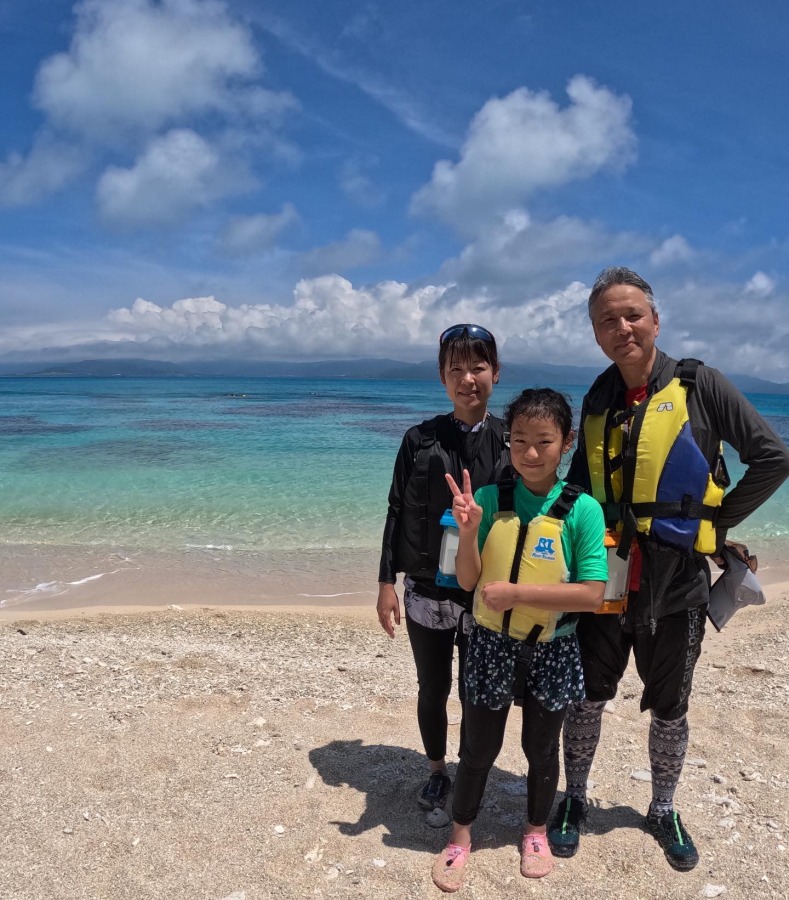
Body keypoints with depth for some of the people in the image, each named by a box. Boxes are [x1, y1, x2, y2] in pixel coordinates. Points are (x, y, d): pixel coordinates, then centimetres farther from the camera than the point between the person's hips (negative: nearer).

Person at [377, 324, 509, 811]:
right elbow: (398, 513, 0)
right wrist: (387, 582, -2)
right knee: (433, 689, 17)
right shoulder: (421, 440, -4)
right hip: (427, 593, 1)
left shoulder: (511, 442, -5)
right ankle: (437, 771, 40)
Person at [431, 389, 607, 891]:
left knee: (541, 748, 20)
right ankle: (461, 835, 39)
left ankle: (537, 830, 46)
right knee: (479, 748, 15)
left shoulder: (582, 509, -14)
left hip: (552, 651, -1)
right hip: (492, 644, 1)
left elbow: (592, 594, -18)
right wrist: (468, 530, -23)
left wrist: (517, 592, -23)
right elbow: (468, 581, -6)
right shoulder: (490, 499, -8)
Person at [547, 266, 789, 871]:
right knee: (586, 698, 13)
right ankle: (574, 800, 35)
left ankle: (663, 810, 39)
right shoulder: (597, 402, 3)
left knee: (669, 709, 16)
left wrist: (716, 524, -6)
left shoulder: (698, 385, -8)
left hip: (676, 584, -2)